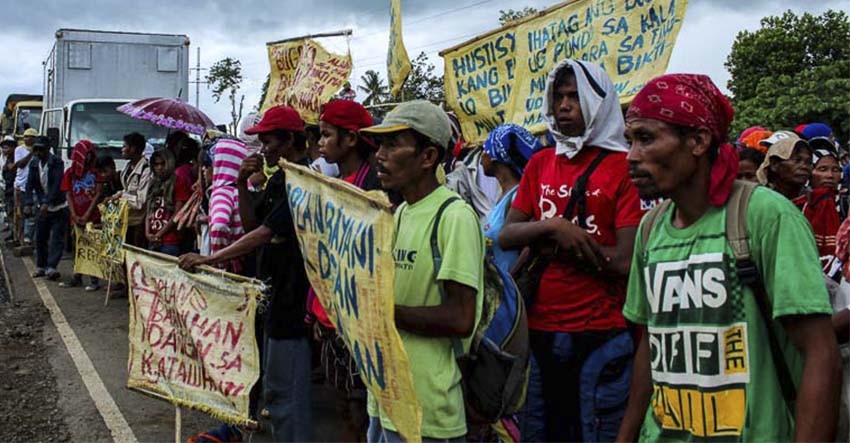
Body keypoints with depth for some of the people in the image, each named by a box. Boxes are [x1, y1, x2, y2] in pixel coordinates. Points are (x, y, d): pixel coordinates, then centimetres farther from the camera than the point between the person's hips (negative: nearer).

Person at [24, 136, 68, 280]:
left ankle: (51, 268, -11)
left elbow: (57, 185, -25)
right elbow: (30, 184, -4)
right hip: (42, 207, 6)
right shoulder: (34, 164, 1)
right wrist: (28, 203, -19)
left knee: (57, 239, -9)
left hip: (58, 207, -6)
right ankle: (41, 267, 21)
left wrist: (47, 203, -35)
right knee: (40, 238, 10)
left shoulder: (57, 163, -16)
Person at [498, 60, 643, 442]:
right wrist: (553, 228, -15)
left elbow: (625, 262, -14)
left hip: (600, 334, -5)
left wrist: (550, 245, -9)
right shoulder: (540, 163, 10)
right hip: (540, 329, 5)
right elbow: (506, 236, 3)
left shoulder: (623, 166, -6)